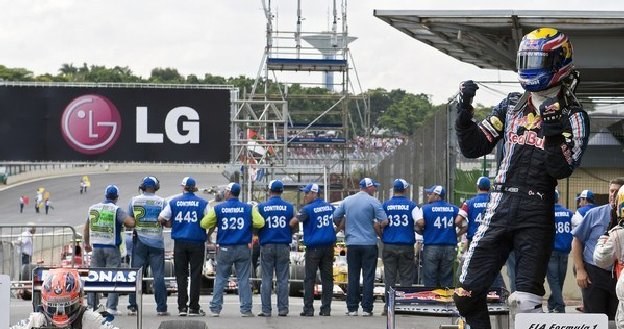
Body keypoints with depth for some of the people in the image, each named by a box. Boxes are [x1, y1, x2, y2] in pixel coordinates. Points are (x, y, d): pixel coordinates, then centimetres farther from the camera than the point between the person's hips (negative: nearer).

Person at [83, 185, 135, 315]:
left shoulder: (93, 208, 7)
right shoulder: (116, 210, -8)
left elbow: (86, 228, 17)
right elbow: (131, 222, -21)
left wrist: (86, 243, 31)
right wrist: (124, 223, 2)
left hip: (96, 247, 4)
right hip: (112, 247, -4)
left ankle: (91, 305, 12)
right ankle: (111, 307, -7)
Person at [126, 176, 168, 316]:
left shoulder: (134, 200, 0)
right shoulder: (161, 202, -3)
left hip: (139, 241, 1)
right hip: (157, 242, -1)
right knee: (158, 276, 2)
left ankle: (132, 306, 3)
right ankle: (161, 308, 1)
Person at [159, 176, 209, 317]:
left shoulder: (174, 202, 1)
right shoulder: (202, 203, -2)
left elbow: (161, 219, -2)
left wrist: (169, 225, 18)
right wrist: (208, 234, 13)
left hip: (180, 242, 1)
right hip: (197, 241, -1)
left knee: (181, 275, 7)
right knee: (195, 274, 4)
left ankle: (182, 307, 4)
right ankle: (194, 307, 3)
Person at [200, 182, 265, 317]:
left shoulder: (218, 208, -3)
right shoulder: (248, 208, -2)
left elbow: (204, 224, -4)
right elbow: (260, 223, -11)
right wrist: (248, 224, 9)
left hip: (225, 249, 0)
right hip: (243, 249, 0)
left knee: (220, 279, 8)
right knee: (243, 279, 4)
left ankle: (215, 308, 6)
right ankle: (246, 309, 1)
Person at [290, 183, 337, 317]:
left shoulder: (307, 209, -9)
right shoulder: (329, 206, 9)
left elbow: (292, 223, -15)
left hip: (313, 247, -5)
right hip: (328, 246, 5)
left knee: (309, 279, 0)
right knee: (327, 278, 6)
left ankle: (308, 309, -4)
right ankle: (326, 309, 5)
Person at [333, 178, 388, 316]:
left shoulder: (347, 201, 7)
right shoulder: (373, 201, -7)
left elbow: (336, 217, 9)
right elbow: (383, 221, -13)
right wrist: (380, 234, 4)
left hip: (352, 243, 4)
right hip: (369, 243, -4)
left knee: (352, 277, 7)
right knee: (368, 276, 1)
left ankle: (352, 308, 6)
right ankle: (366, 308, -2)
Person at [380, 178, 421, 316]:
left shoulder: (385, 205, 2)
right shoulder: (411, 205, -1)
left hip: (389, 246, 1)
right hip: (407, 246, -1)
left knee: (389, 278, 5)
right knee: (406, 278, 5)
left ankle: (388, 307, 4)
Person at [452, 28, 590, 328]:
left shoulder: (573, 117, 1)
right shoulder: (511, 106, 14)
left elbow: (562, 169, -10)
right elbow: (473, 147, 14)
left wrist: (553, 134, -23)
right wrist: (464, 110, 0)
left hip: (537, 213, -4)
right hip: (500, 206, 4)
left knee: (525, 302, -8)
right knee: (467, 294, 1)